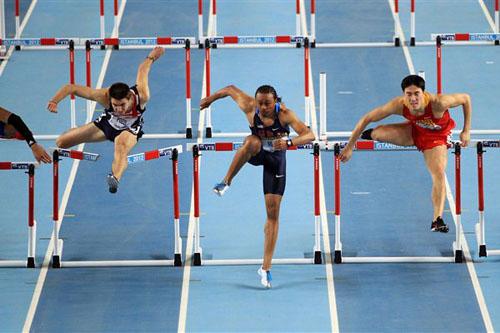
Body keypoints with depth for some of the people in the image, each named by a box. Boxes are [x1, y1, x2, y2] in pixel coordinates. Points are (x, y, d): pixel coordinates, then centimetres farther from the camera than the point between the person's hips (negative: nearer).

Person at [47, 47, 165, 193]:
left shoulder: (141, 96, -41)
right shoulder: (104, 96, -40)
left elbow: (143, 70, -20)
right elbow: (71, 88, -34)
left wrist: (151, 57, 0)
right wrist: (54, 101, -48)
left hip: (130, 129, -2)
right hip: (108, 123, 2)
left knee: (121, 147, -41)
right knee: (61, 142, 6)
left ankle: (116, 178, -65)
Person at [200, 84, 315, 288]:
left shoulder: (284, 114, -30)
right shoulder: (249, 107, -24)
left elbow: (310, 135, -40)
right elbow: (231, 90, -6)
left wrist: (289, 142, -57)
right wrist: (210, 99, 9)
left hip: (276, 156, -1)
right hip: (256, 153, 1)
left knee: (273, 214, -5)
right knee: (252, 142, -40)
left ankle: (266, 268, 0)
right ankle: (226, 182, -27)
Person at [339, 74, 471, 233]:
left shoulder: (438, 103, -41)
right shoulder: (399, 105, -34)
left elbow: (466, 98, -24)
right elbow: (366, 119, -25)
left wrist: (466, 131, -20)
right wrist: (349, 147, -23)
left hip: (436, 136, -2)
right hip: (413, 131, 2)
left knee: (439, 175, -17)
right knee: (380, 133, -19)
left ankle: (437, 220, -9)